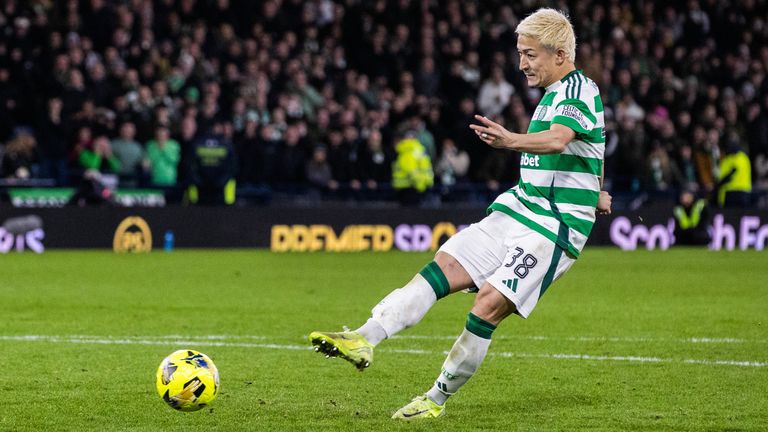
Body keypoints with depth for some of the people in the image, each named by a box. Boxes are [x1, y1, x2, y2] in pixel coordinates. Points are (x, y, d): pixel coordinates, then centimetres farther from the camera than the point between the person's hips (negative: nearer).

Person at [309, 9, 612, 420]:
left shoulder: (580, 90, -13)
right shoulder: (553, 93, 17)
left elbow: (557, 140, -34)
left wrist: (511, 140, -51)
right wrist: (591, 192, 43)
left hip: (554, 229, -9)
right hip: (516, 212, 9)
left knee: (488, 305, -17)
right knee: (442, 267, -10)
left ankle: (436, 400, -6)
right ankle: (365, 339, -23)